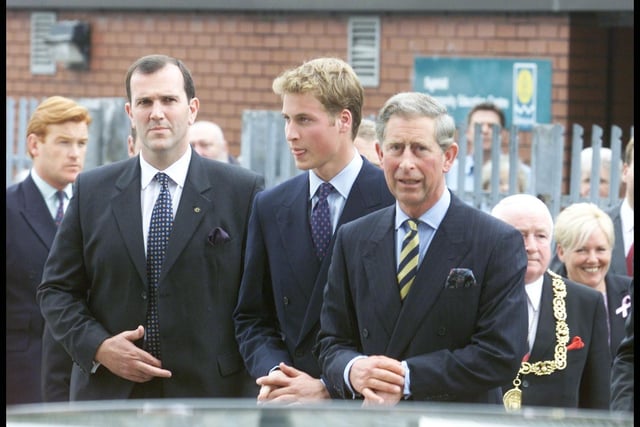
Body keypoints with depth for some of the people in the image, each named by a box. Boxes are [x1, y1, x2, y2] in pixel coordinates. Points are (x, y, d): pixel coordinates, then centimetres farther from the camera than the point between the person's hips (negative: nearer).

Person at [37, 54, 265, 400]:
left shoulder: (243, 190, 2)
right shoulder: (93, 190, 8)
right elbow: (56, 289, 9)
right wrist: (98, 347, -6)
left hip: (211, 397, -2)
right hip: (109, 396, 2)